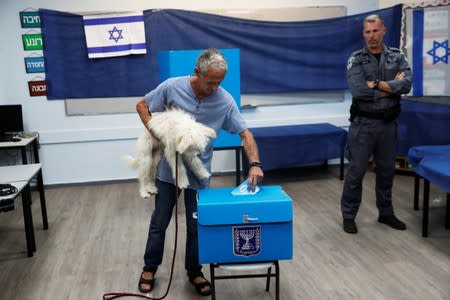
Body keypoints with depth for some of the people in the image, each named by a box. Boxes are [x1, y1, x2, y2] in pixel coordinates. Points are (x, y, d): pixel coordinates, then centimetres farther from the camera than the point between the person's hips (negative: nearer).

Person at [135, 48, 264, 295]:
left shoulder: (225, 101, -14)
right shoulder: (172, 87, -15)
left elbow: (245, 134, -12)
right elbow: (142, 105, -2)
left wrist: (254, 164, -26)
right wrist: (155, 131, -17)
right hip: (168, 169, 0)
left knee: (196, 225, 11)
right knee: (159, 222, 13)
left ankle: (194, 271, 31)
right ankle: (150, 268, 32)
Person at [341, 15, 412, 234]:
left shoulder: (397, 57, 4)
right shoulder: (355, 60, -4)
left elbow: (406, 84, -12)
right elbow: (358, 91, -19)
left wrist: (377, 84, -17)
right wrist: (391, 87, -12)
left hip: (388, 123, 3)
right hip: (363, 123, -3)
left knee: (387, 170, 14)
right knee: (356, 171, 1)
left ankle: (386, 213, 30)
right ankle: (348, 216, 13)